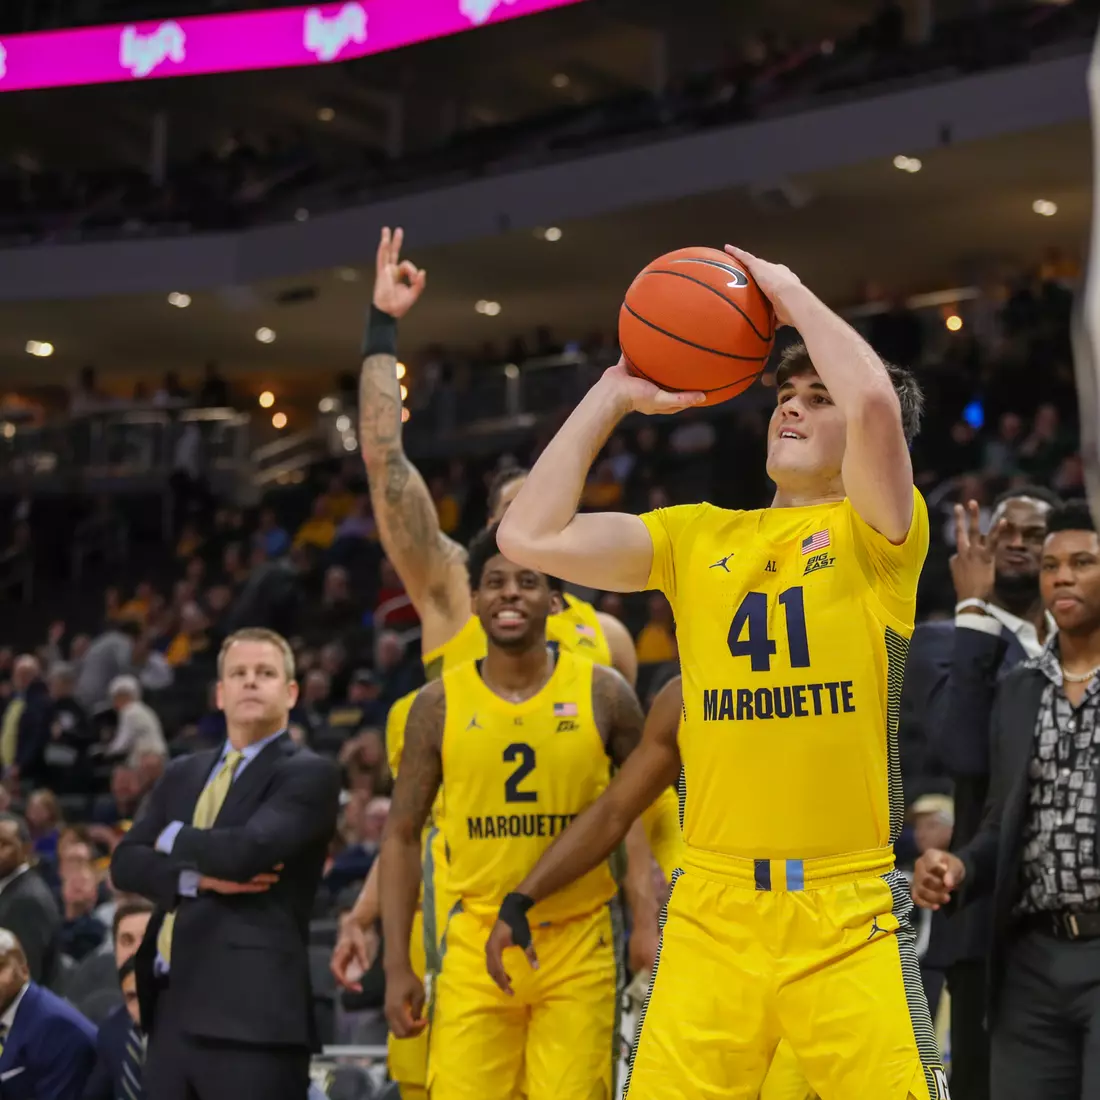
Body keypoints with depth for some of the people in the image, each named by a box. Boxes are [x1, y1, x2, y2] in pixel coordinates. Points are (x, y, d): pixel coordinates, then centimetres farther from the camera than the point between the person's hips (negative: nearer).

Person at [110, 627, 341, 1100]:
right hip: (175, 1006, 7)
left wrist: (174, 839, 2)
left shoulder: (310, 774, -2)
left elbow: (248, 850, -18)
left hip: (250, 1008, -7)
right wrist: (196, 878, -9)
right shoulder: (184, 774, 20)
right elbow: (125, 862, 11)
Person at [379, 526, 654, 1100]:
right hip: (477, 944, 1)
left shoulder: (602, 694, -1)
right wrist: (397, 964, 1)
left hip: (578, 947, 0)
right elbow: (402, 835, 6)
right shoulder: (439, 704, 1)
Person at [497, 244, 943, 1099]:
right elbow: (531, 537, 7)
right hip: (712, 910, 3)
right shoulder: (699, 538, 14)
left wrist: (792, 294, -3)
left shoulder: (877, 534, 2)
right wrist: (613, 397, 11)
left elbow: (876, 400, -18)